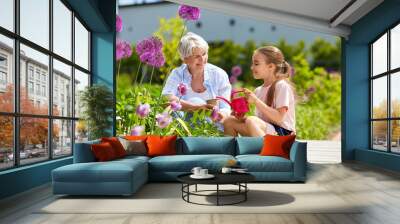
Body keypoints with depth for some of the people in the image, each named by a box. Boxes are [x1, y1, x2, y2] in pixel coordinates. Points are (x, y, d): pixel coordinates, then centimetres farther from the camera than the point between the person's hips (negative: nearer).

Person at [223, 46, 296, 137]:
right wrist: (243, 117, -6)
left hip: (282, 133, -7)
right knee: (229, 121, -6)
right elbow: (260, 119, 13)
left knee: (251, 121, -33)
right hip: (262, 131, 7)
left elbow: (279, 118, -17)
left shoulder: (281, 86, -7)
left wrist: (256, 101, -20)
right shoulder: (258, 90, 14)